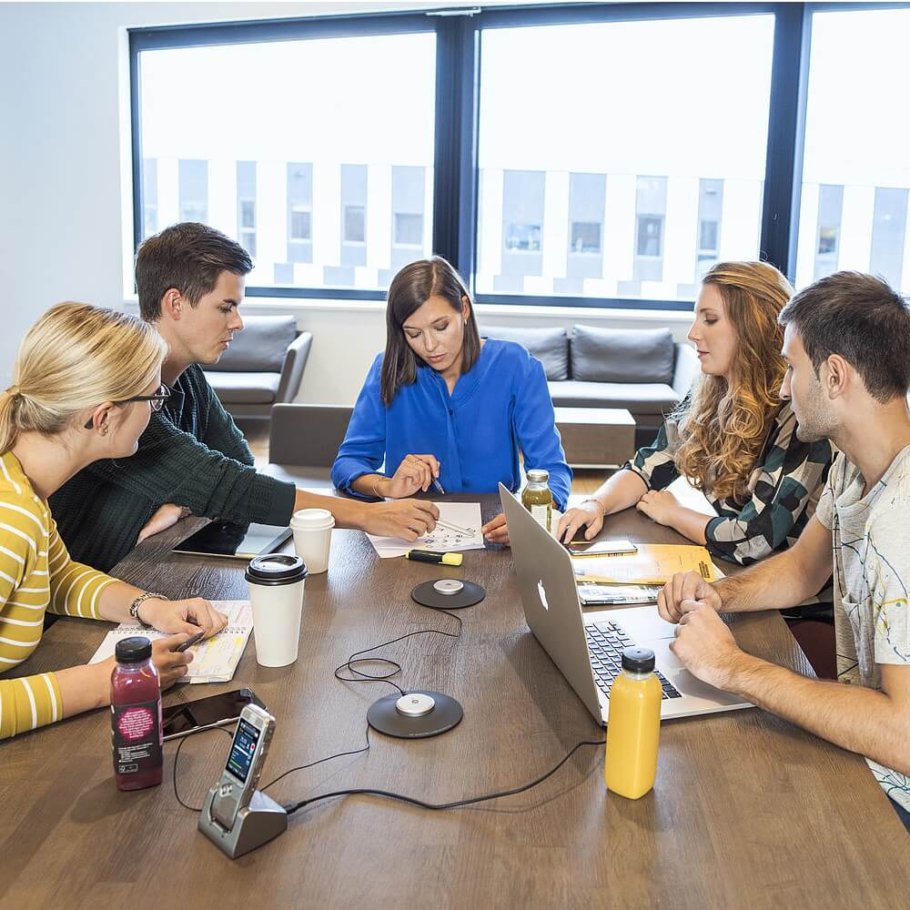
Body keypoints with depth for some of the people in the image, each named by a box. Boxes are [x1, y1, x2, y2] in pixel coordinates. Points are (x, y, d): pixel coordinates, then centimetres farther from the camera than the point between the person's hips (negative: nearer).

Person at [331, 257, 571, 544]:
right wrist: (387, 486, -25)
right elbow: (347, 462, -2)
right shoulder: (390, 370, -1)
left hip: (494, 531, -2)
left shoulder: (513, 366, -5)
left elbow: (552, 469, -9)